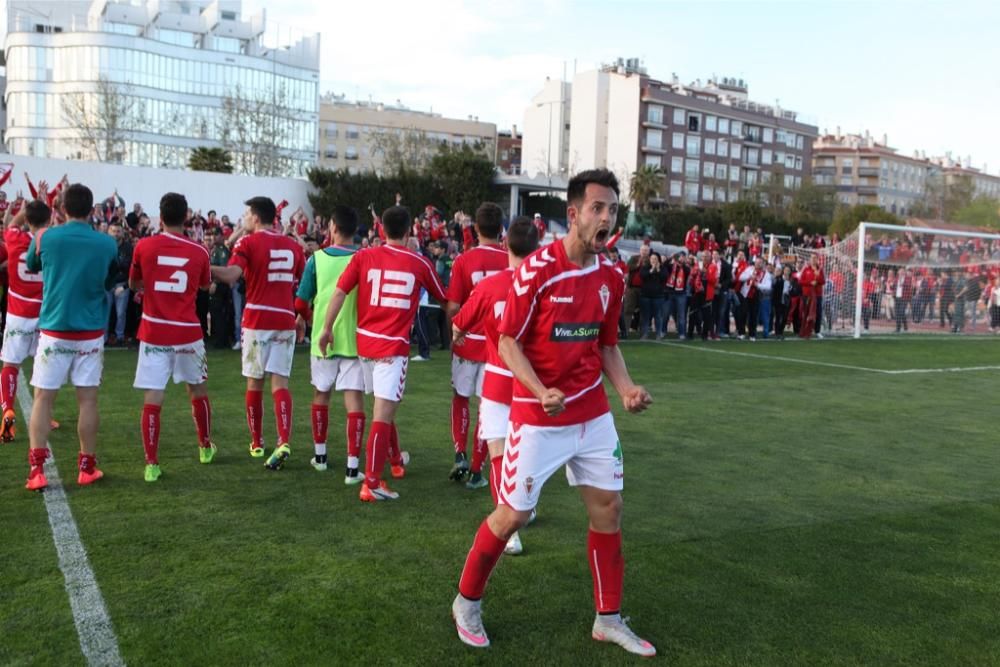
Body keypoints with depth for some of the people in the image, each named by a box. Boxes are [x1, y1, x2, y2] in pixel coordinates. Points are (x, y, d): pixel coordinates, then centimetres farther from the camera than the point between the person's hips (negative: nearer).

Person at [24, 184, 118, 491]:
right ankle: (87, 467, 12)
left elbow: (31, 266, 16)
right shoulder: (108, 244, -3)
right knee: (87, 399, 5)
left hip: (53, 330, 0)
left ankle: (36, 468, 0)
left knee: (43, 398, 5)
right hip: (90, 332, 1)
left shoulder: (44, 237, -4)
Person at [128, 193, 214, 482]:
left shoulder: (143, 246, -5)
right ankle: (205, 447, 33)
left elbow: (133, 285, 10)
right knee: (198, 391, 19)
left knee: (152, 400, 0)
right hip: (187, 333, 1)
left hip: (153, 333, -1)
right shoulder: (199, 252, -3)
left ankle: (152, 464, -3)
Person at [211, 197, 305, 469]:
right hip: (285, 321, 3)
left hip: (257, 320, -3)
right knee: (279, 381, 0)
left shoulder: (248, 242, -4)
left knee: (255, 382, 10)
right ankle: (284, 442, -16)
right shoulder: (293, 246, 10)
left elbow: (231, 275, -20)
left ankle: (257, 443, 21)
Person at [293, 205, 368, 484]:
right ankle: (352, 467, -7)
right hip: (354, 338, -1)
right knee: (354, 398, -2)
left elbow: (301, 301, 2)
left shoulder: (317, 258, -3)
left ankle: (320, 455, 30)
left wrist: (304, 318, 23)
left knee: (321, 395, 18)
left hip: (322, 337, 2)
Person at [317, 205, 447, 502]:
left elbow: (339, 293, -6)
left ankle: (395, 460, 40)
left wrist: (327, 328, 3)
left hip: (365, 341, 4)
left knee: (384, 406, 22)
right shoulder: (420, 263, 1)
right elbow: (443, 300, 15)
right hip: (394, 346, -3)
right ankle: (371, 483, -9)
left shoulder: (364, 257, 1)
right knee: (383, 413, -6)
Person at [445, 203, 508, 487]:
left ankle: (460, 456, 8)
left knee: (460, 397, 20)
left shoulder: (463, 260, -10)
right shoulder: (512, 261, -7)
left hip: (468, 342, 0)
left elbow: (453, 308, -11)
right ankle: (476, 470, 13)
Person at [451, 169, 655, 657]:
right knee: (513, 514, 2)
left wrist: (626, 388, -4)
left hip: (593, 413, 6)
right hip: (539, 416, -6)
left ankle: (609, 618, 27)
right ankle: (467, 602, 26)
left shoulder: (610, 276, 3)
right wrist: (541, 391, -27)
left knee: (609, 509, 10)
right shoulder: (536, 269, -16)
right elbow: (507, 342, -14)